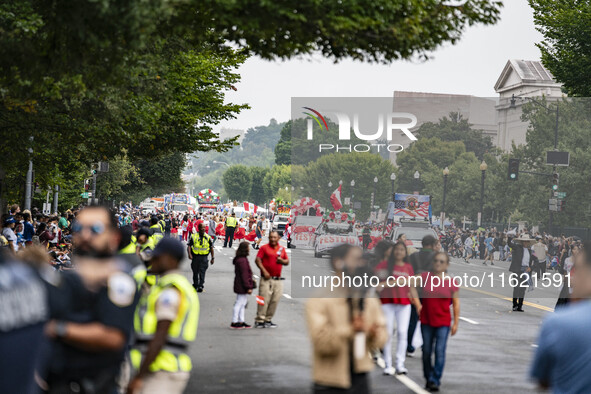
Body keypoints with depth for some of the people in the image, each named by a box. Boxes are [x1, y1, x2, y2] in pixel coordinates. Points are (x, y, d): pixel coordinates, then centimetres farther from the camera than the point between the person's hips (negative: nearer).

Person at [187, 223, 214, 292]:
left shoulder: (208, 237, 6)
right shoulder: (193, 236, 3)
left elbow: (211, 247, 12)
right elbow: (189, 246, -1)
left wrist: (212, 258, 8)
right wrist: (189, 254, -16)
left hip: (204, 257, -1)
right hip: (195, 257, 1)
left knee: (202, 272, -10)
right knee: (195, 272, 11)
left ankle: (201, 286, -13)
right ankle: (195, 285, 26)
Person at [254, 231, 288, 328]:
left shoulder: (282, 249, 16)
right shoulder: (264, 248, 2)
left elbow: (287, 261, 19)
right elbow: (258, 260, -5)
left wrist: (282, 261, -4)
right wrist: (264, 271, -14)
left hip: (278, 279, 5)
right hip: (266, 278, -5)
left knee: (275, 300, 3)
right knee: (264, 299, -9)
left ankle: (268, 320, 13)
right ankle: (259, 321, -5)